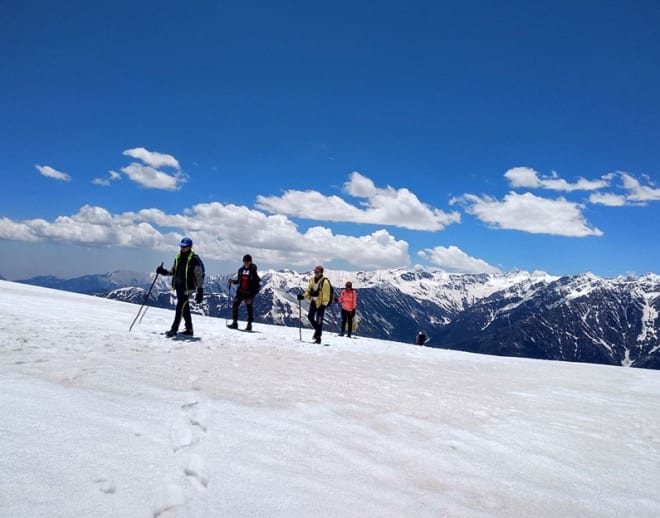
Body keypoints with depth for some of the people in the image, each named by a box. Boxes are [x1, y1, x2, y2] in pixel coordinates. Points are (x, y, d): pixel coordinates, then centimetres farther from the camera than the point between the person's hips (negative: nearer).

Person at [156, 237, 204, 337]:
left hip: (187, 287, -7)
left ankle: (174, 329, -7)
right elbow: (173, 271, 21)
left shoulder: (195, 260, -11)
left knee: (180, 307, -10)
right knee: (185, 308, 12)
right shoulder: (178, 257, 10)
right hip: (178, 286, 7)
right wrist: (164, 272, 2)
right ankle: (189, 329, 21)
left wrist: (200, 292, -13)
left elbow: (199, 276, -10)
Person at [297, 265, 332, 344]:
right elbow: (309, 291, 15)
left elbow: (326, 295, -15)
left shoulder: (325, 282, -13)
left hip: (321, 303, -7)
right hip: (314, 302, 7)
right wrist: (303, 296, -1)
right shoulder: (312, 280, 8)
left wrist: (323, 305, -22)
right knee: (310, 317, 6)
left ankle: (318, 337, 3)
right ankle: (318, 329, 30)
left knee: (319, 320, -5)